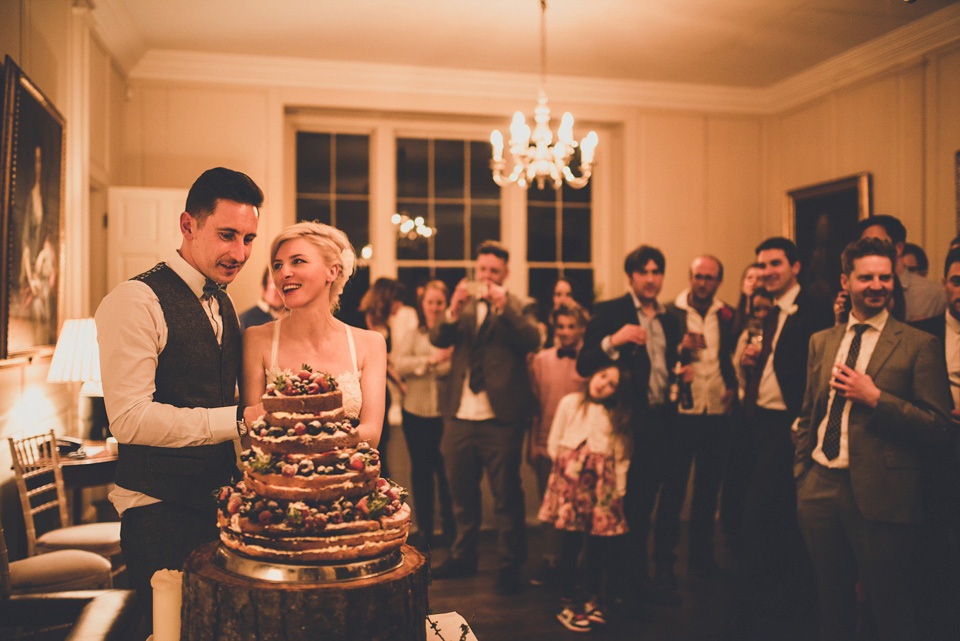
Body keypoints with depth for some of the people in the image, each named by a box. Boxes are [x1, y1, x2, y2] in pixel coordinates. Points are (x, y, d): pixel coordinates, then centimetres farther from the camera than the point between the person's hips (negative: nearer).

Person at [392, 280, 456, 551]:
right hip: (416, 413, 3)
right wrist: (432, 359, -17)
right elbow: (399, 364, -6)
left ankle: (450, 530, 17)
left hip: (446, 414, -3)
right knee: (421, 472, 11)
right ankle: (424, 531, 23)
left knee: (446, 472, 0)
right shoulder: (411, 336, 10)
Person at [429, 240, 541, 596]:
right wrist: (454, 309, -19)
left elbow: (532, 340, -15)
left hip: (500, 419, -4)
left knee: (506, 496, 3)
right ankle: (463, 556, 31)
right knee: (461, 492, 16)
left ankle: (510, 566, 15)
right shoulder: (463, 306, 12)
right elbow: (437, 339, -2)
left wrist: (504, 308, -25)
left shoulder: (518, 307, 3)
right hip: (460, 416, 4)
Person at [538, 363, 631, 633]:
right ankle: (567, 602, 3)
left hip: (603, 481, 2)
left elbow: (622, 458, 12)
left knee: (601, 540, -2)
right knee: (571, 539, -5)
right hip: (571, 475, -2)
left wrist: (618, 489, 2)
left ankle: (593, 599, 14)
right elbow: (554, 443, 11)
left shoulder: (618, 417, 18)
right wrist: (566, 465, -1)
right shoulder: (570, 403, 13)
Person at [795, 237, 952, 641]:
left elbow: (939, 429, -9)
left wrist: (875, 398, -17)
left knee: (891, 608, 7)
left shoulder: (918, 345, -5)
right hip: (819, 489, 5)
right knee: (832, 598, 18)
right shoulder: (821, 341, 11)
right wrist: (801, 472, 11)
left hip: (878, 496, -4)